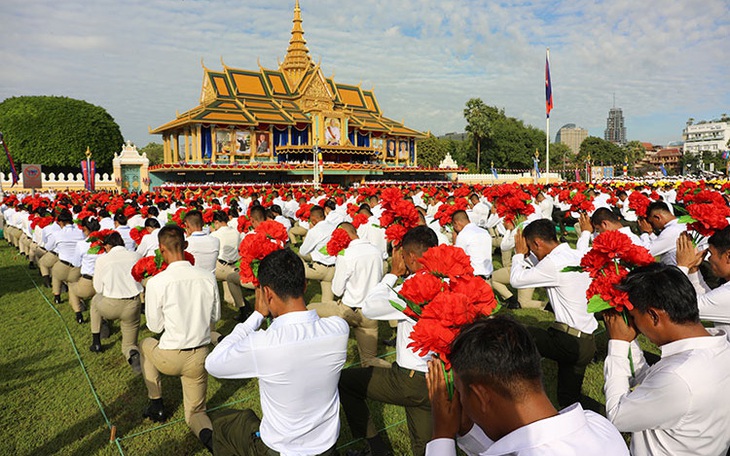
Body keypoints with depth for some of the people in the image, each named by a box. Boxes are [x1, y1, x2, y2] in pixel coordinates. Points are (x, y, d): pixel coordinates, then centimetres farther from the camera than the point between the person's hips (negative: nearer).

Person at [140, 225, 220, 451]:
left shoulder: (157, 282, -17)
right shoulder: (208, 277, -8)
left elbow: (155, 326, -5)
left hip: (170, 358, -2)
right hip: (200, 357, 3)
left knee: (145, 344, 34)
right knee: (195, 412, 21)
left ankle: (156, 405, 34)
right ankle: (207, 434, -14)